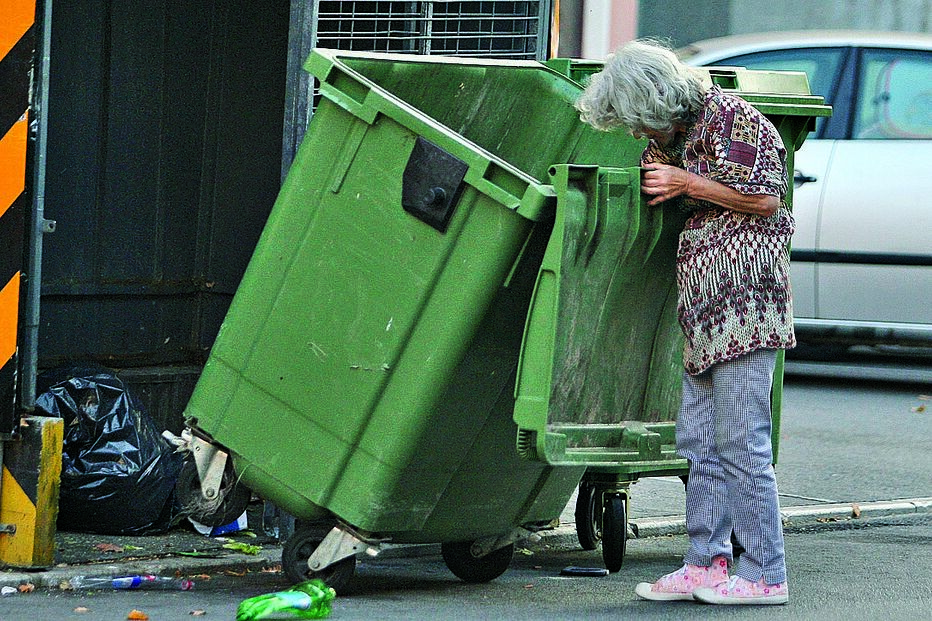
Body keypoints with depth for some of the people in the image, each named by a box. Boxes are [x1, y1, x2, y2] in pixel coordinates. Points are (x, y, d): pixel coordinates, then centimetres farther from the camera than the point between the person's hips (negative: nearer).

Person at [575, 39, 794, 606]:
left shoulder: (731, 120, -9)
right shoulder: (676, 135, 19)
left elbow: (766, 198, -15)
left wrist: (686, 184, -11)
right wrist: (659, 189, 15)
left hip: (746, 304, -10)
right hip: (704, 312, 10)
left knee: (741, 442, -10)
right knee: (699, 444, 8)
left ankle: (765, 575, -6)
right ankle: (706, 562, 13)